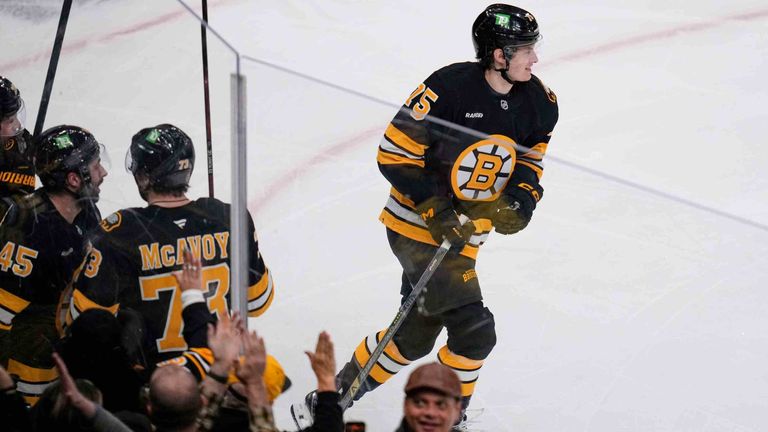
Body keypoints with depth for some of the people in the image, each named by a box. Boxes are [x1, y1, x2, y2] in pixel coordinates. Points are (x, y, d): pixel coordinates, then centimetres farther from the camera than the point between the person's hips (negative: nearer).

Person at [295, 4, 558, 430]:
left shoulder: (537, 102, -4)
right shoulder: (448, 88, -24)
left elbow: (531, 156, 13)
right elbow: (395, 153, -18)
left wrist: (522, 198, -6)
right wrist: (437, 210, -23)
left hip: (465, 233, 7)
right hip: (417, 224, -7)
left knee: (414, 336, 14)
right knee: (473, 331, -13)